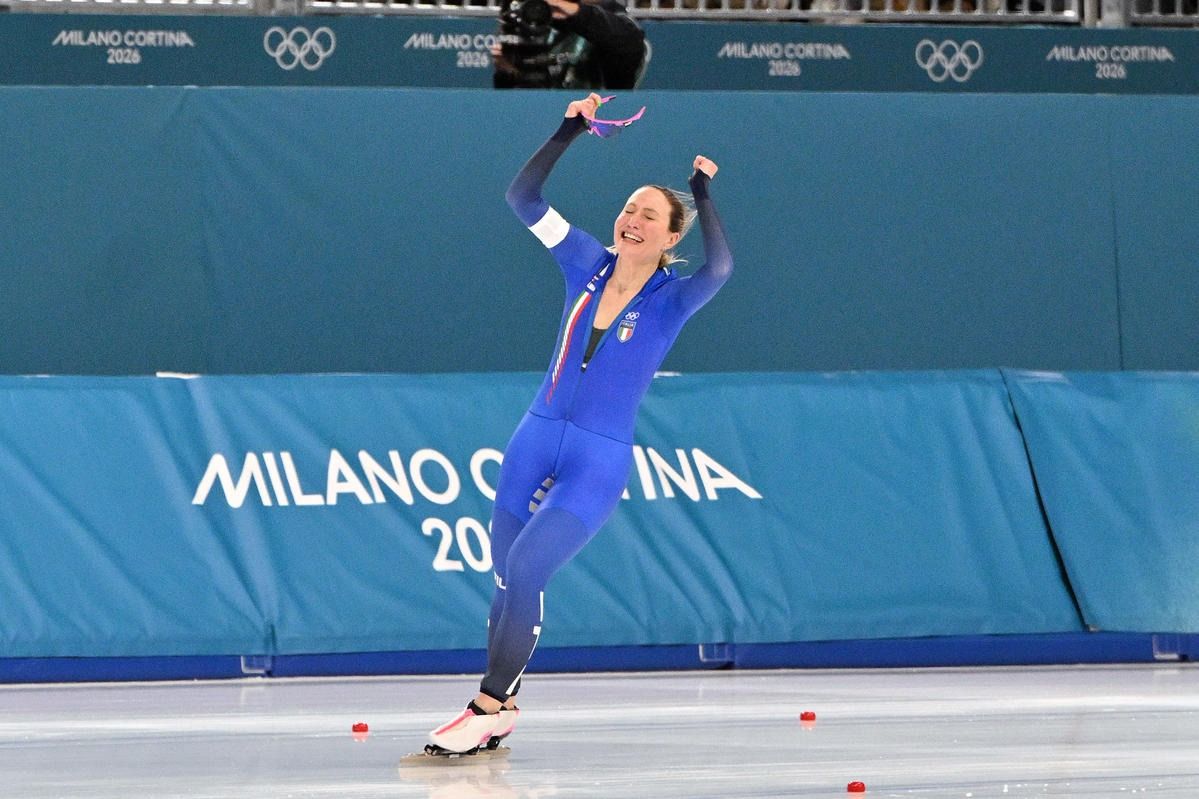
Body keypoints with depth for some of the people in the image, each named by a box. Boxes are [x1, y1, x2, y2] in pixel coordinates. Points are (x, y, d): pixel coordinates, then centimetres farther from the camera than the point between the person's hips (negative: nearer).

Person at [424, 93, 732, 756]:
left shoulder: (670, 299, -7)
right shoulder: (589, 265, 4)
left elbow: (719, 267, -29)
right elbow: (523, 198, 3)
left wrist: (702, 195, -21)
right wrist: (569, 130, -3)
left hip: (599, 463, -5)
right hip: (537, 440, 5)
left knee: (524, 566, -19)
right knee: (507, 575, 6)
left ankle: (488, 709, -12)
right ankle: (500, 709, 18)